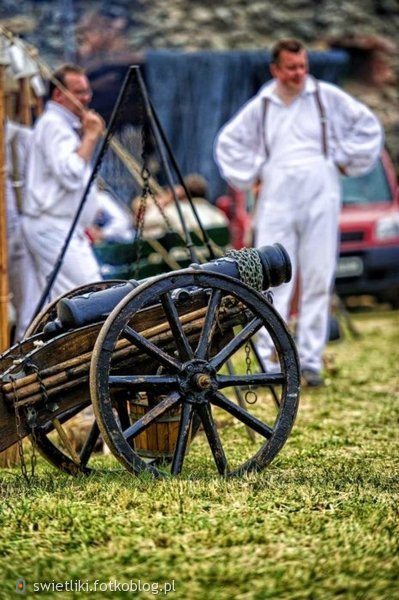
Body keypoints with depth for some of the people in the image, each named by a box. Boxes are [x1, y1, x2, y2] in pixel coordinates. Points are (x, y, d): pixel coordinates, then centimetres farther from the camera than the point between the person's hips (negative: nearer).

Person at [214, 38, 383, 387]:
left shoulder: (327, 97, 5)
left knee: (318, 280, -1)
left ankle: (311, 361, 2)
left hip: (320, 199, 0)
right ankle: (267, 360, -6)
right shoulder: (261, 107, 9)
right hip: (276, 199, 1)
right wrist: (249, 176, 11)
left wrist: (346, 161, 8)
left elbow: (368, 126, 13)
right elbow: (228, 142, 21)